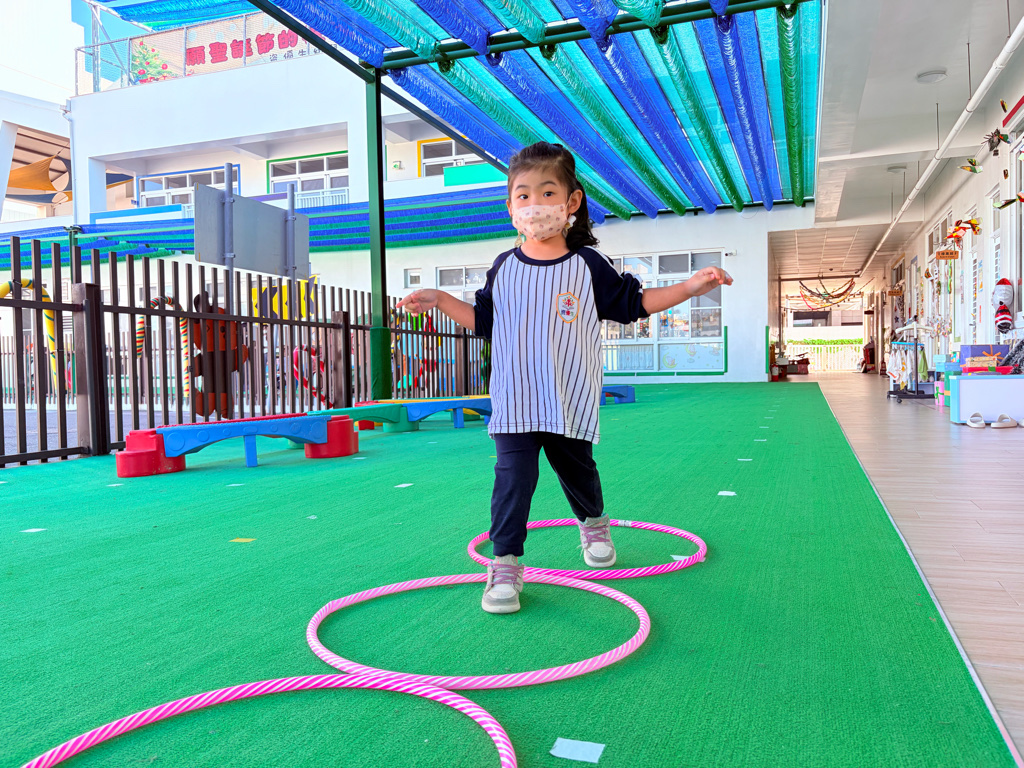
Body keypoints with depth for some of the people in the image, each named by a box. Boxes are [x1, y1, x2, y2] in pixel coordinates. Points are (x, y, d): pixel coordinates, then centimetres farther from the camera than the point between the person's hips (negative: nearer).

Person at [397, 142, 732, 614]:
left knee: (575, 467, 17)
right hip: (514, 401, 0)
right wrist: (440, 300, 3)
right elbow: (483, 319, 13)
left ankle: (593, 524, 47)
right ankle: (505, 564, 0)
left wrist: (690, 287, -4)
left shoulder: (588, 265, -1)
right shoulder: (504, 268, 3)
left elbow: (632, 303, 4)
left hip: (570, 401, 0)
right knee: (513, 477, -8)